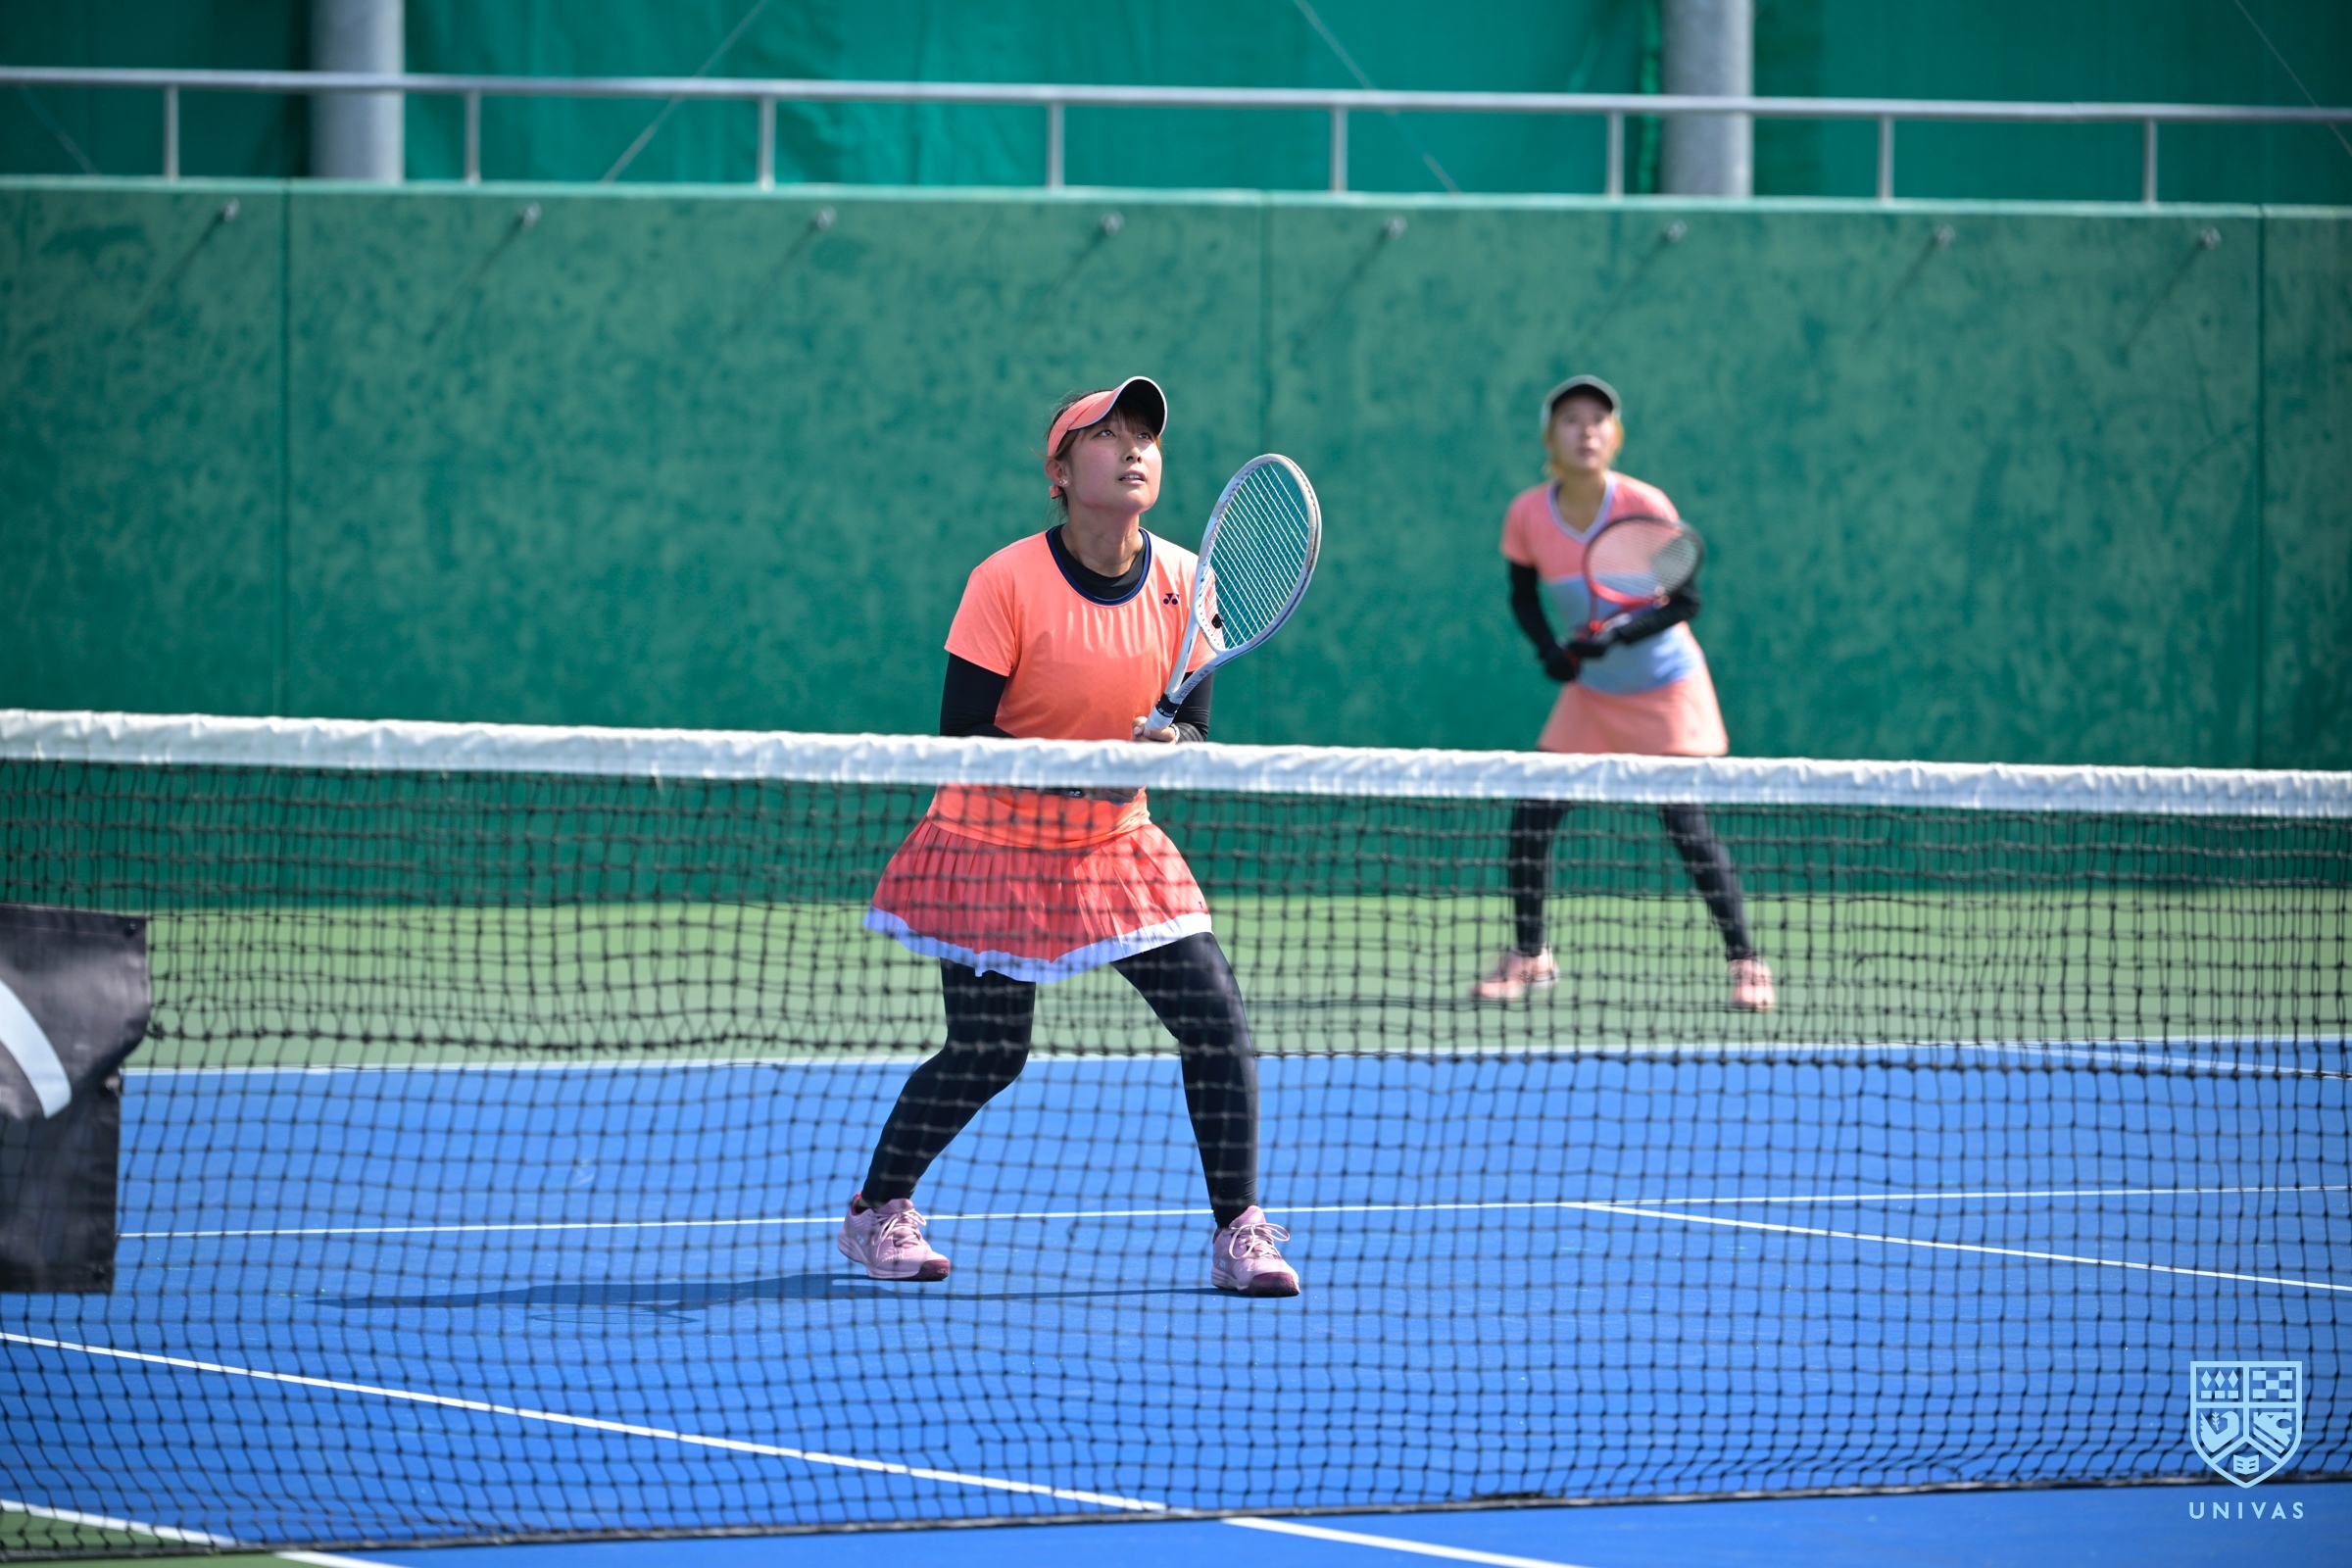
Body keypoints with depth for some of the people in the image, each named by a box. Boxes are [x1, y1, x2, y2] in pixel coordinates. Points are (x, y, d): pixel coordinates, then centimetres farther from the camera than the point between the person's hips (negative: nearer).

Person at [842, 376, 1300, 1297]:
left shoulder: (1184, 581, -4)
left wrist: (1167, 746, -21)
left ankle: (1239, 1234, 0)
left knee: (1216, 1020, -9)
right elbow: (962, 735, -16)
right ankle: (876, 1212, 20)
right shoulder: (1008, 582, -17)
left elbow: (1193, 722, 3)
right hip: (995, 844, -4)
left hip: (1117, 846, 4)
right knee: (987, 1055, -3)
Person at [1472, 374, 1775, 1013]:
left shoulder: (1645, 507, -21)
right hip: (1590, 692, 4)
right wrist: (1551, 648, -13)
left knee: (1686, 823, -14)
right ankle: (1529, 955, 19)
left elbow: (1685, 602, -17)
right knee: (1531, 817, -1)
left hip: (1665, 690, -4)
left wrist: (1617, 637, -32)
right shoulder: (1528, 516, -11)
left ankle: (1745, 962, -4)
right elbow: (1524, 597, 5)